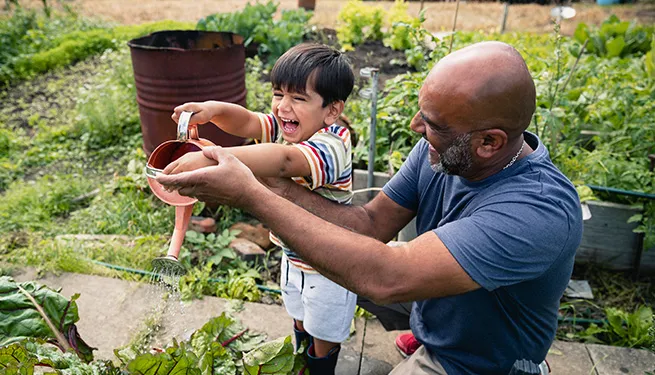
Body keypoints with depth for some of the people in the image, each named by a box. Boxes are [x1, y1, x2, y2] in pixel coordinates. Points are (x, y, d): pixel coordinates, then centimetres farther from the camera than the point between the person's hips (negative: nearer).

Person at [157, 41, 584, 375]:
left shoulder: (542, 208, -36)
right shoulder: (441, 150, -16)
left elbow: (387, 279, -43)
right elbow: (373, 223, -11)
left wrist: (251, 195, -39)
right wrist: (279, 188, -23)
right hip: (429, 319, 6)